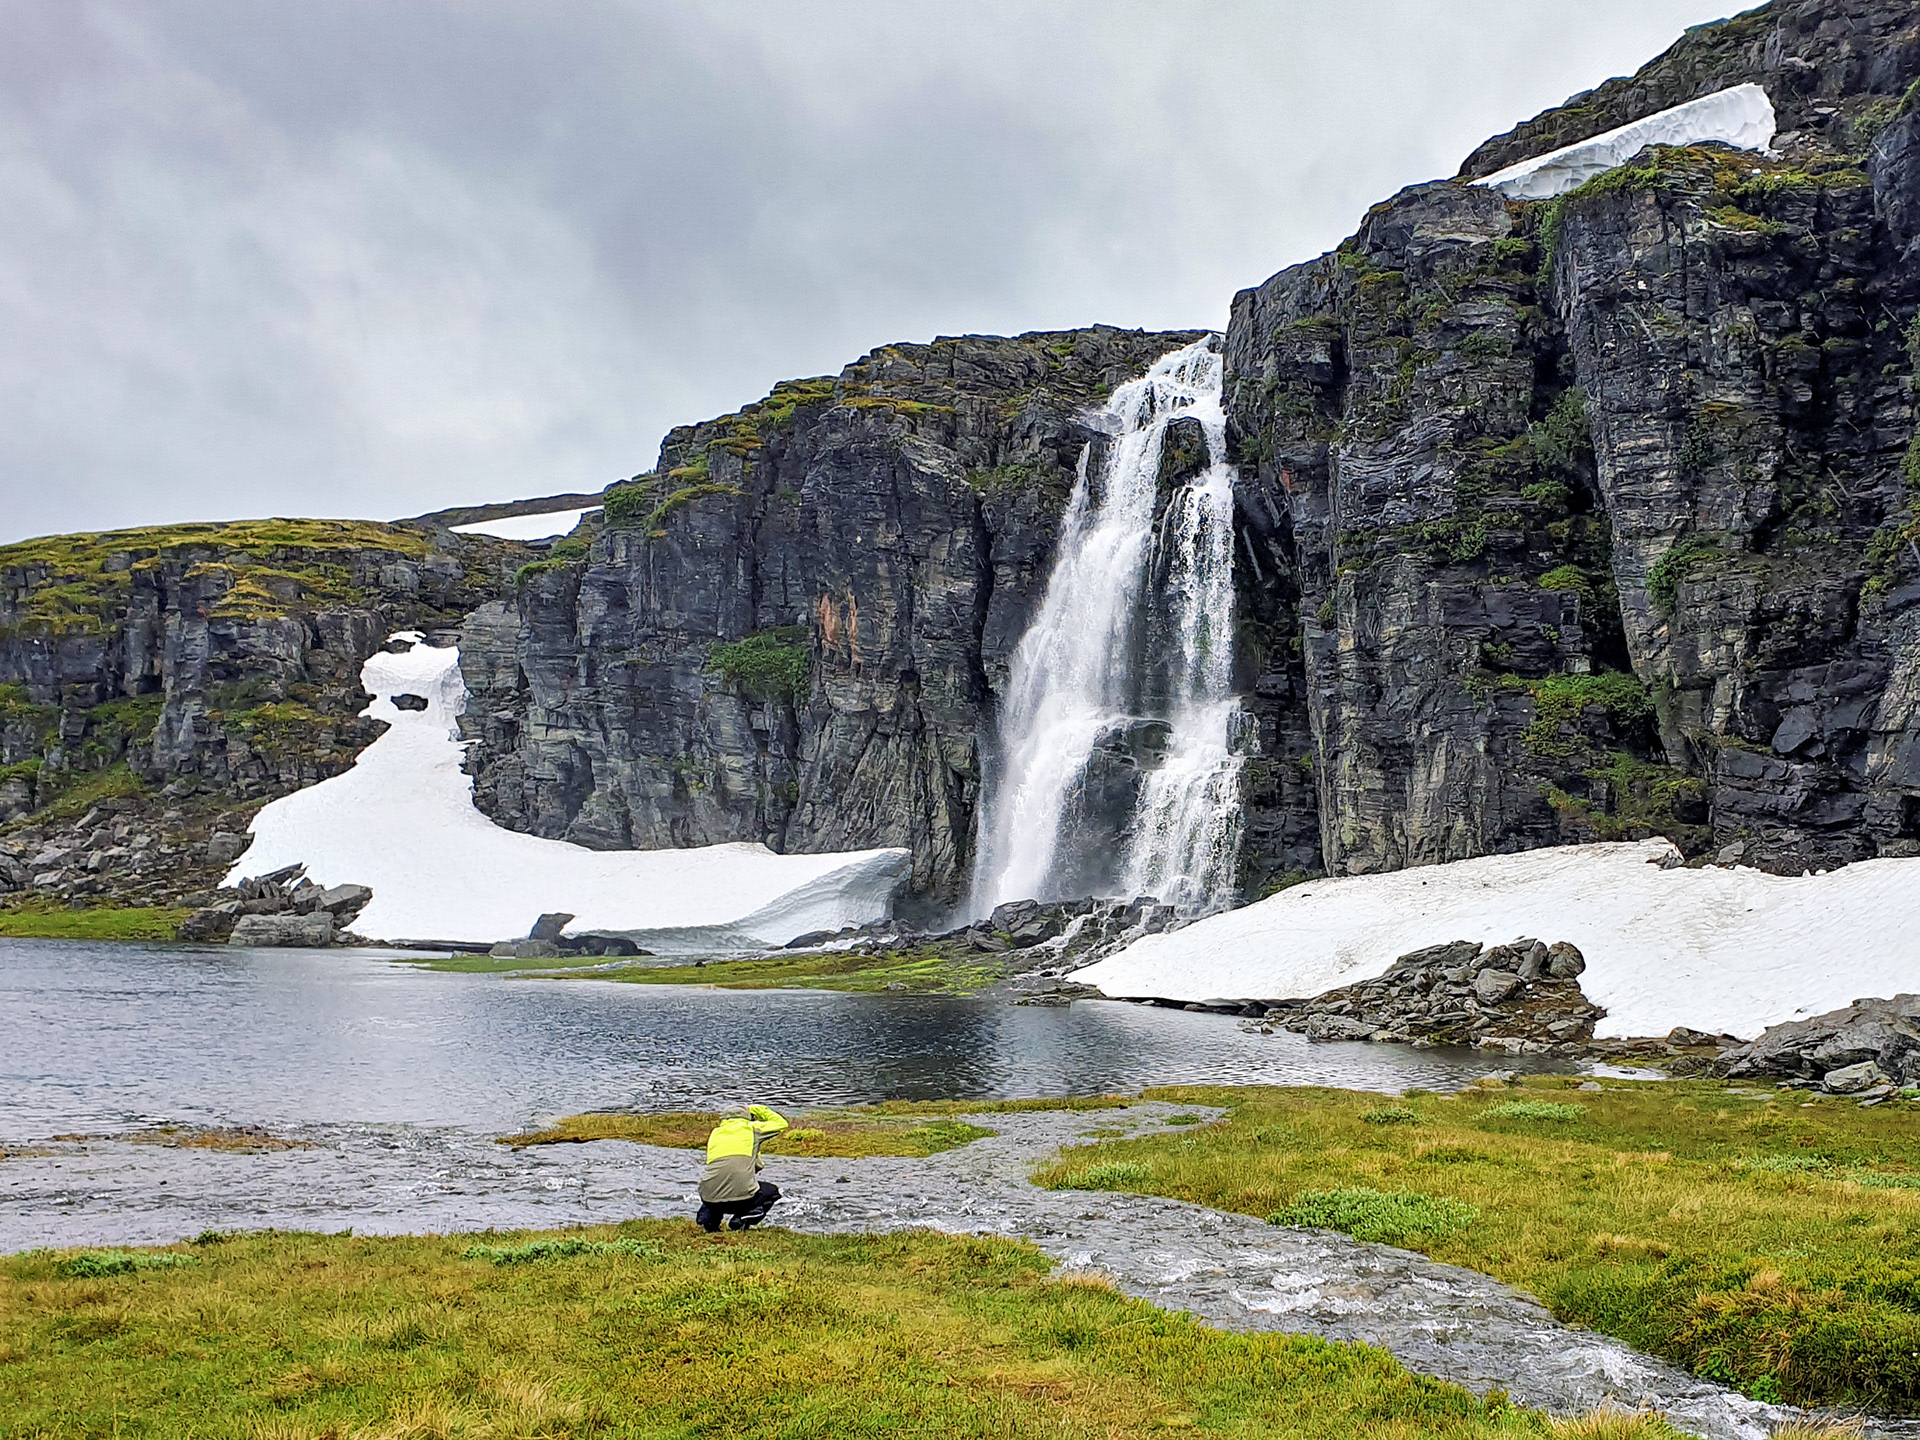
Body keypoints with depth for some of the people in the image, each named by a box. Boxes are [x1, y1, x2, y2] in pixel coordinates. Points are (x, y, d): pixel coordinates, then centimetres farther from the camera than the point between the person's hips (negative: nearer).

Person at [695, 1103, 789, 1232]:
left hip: (711, 1200, 5)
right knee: (773, 1190, 27)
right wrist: (755, 1109, 32)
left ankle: (707, 1218, 12)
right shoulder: (751, 1128, 10)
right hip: (742, 1199, -5)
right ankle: (740, 1220, 0)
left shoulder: (715, 1132, 21)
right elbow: (782, 1124, 25)